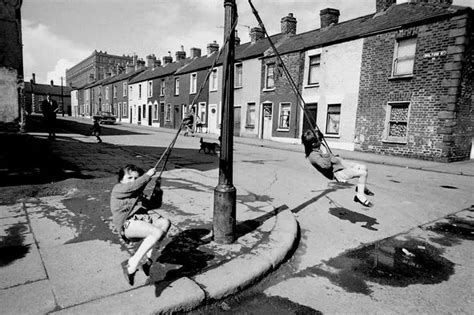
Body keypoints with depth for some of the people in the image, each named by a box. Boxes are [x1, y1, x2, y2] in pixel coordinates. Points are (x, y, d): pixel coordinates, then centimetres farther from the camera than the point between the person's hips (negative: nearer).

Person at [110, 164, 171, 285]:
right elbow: (134, 185, -14)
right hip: (128, 224, -8)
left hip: (142, 219, 8)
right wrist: (148, 174, -4)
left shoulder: (137, 194, 30)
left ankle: (149, 259, -19)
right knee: (158, 232, -31)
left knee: (165, 222, -20)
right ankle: (132, 265, -27)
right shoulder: (118, 189, 6)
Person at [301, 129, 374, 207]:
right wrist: (324, 152, -39)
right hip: (337, 172, -10)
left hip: (339, 162, 10)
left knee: (364, 168, 8)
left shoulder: (319, 145, -4)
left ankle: (361, 187, 31)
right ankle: (359, 195, 1)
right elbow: (326, 165, -42)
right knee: (363, 173, -16)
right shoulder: (313, 156, -30)